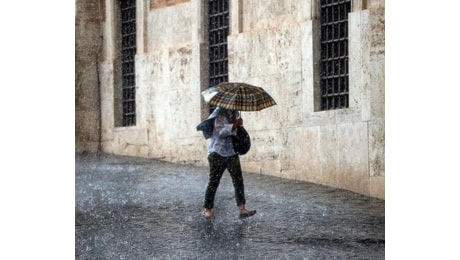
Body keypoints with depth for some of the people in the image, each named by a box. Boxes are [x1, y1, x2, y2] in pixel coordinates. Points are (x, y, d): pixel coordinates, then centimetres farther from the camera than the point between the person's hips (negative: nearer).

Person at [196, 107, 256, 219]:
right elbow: (220, 132, -23)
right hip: (218, 153, -6)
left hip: (232, 153, 6)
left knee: (238, 181, -3)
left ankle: (242, 209, -4)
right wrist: (234, 126, -32)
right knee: (213, 182, 2)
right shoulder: (219, 112, -12)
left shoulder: (235, 113, 8)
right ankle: (207, 209, 13)